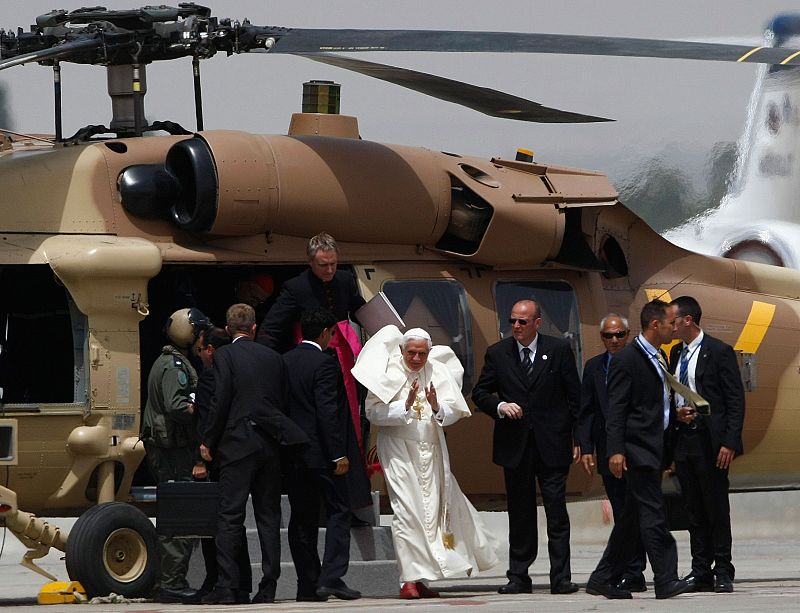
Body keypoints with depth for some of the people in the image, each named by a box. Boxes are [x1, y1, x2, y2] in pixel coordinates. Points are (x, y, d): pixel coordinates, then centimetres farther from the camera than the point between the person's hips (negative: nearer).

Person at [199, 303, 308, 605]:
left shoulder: (225, 356, -4)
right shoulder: (274, 357, 11)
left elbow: (220, 402, -9)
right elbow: (283, 401, 12)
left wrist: (208, 442, -1)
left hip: (237, 444, -4)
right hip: (271, 444, 5)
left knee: (230, 516, -4)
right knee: (269, 515, 7)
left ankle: (226, 586, -8)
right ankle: (268, 586, 4)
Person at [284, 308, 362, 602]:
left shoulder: (284, 362, 9)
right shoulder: (323, 363, -12)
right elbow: (327, 411, -17)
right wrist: (339, 453, -16)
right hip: (321, 452, -7)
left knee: (302, 518, 8)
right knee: (339, 511, 0)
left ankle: (308, 584, 8)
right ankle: (331, 578, -11)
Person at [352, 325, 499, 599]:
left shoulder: (439, 372, 3)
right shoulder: (388, 373, -7)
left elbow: (453, 413, 0)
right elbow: (373, 412, -13)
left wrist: (436, 407, -21)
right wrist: (406, 405, -23)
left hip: (432, 450, 5)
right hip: (399, 450, -5)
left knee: (433, 510, 8)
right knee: (406, 511, -11)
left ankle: (420, 577, 17)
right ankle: (411, 580, -12)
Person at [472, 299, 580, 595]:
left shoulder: (559, 350, 1)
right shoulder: (497, 353, 6)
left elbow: (575, 396, 3)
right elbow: (479, 394, 11)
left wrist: (578, 438, -2)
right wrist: (500, 406, -10)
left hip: (552, 445, -2)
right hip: (514, 446, 2)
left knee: (557, 514, -4)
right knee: (520, 514, 7)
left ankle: (561, 578, -3)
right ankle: (519, 577, 12)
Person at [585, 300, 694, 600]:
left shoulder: (659, 358, 18)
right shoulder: (627, 359, -10)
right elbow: (615, 409, -14)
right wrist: (616, 450, -20)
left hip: (655, 450, 10)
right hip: (638, 450, -10)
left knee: (632, 517, 10)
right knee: (653, 514, -10)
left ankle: (603, 579, 15)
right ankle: (666, 580, -11)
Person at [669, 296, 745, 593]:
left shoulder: (719, 352, -7)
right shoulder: (676, 353, 14)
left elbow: (736, 400, -9)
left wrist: (729, 443, -16)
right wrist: (676, 412, 0)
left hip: (709, 442, -6)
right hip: (683, 441, 6)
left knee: (717, 509, -2)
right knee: (695, 511, 8)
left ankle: (722, 572, 3)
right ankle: (701, 574, 11)